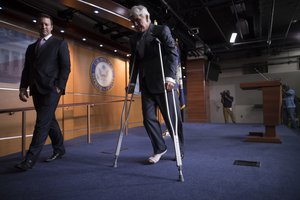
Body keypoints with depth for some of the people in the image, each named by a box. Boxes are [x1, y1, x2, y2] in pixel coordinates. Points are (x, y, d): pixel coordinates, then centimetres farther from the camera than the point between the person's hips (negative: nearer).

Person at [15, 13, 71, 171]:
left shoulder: (60, 44, 5)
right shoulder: (31, 47, 20)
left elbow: (66, 67, -4)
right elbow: (26, 70, 16)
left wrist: (59, 87, -13)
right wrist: (23, 87, 3)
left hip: (51, 89, -6)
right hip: (36, 90, 6)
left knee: (42, 123, -11)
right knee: (50, 121, 12)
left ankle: (30, 159, -8)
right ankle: (59, 149, 26)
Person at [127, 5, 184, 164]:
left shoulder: (162, 30, 0)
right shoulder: (134, 39, 15)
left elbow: (173, 54, -9)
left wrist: (170, 77, -21)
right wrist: (132, 82, 9)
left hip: (163, 82, -4)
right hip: (146, 85, 5)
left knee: (172, 117, 3)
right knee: (148, 118, -1)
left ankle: (179, 150, 21)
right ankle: (159, 149, 15)